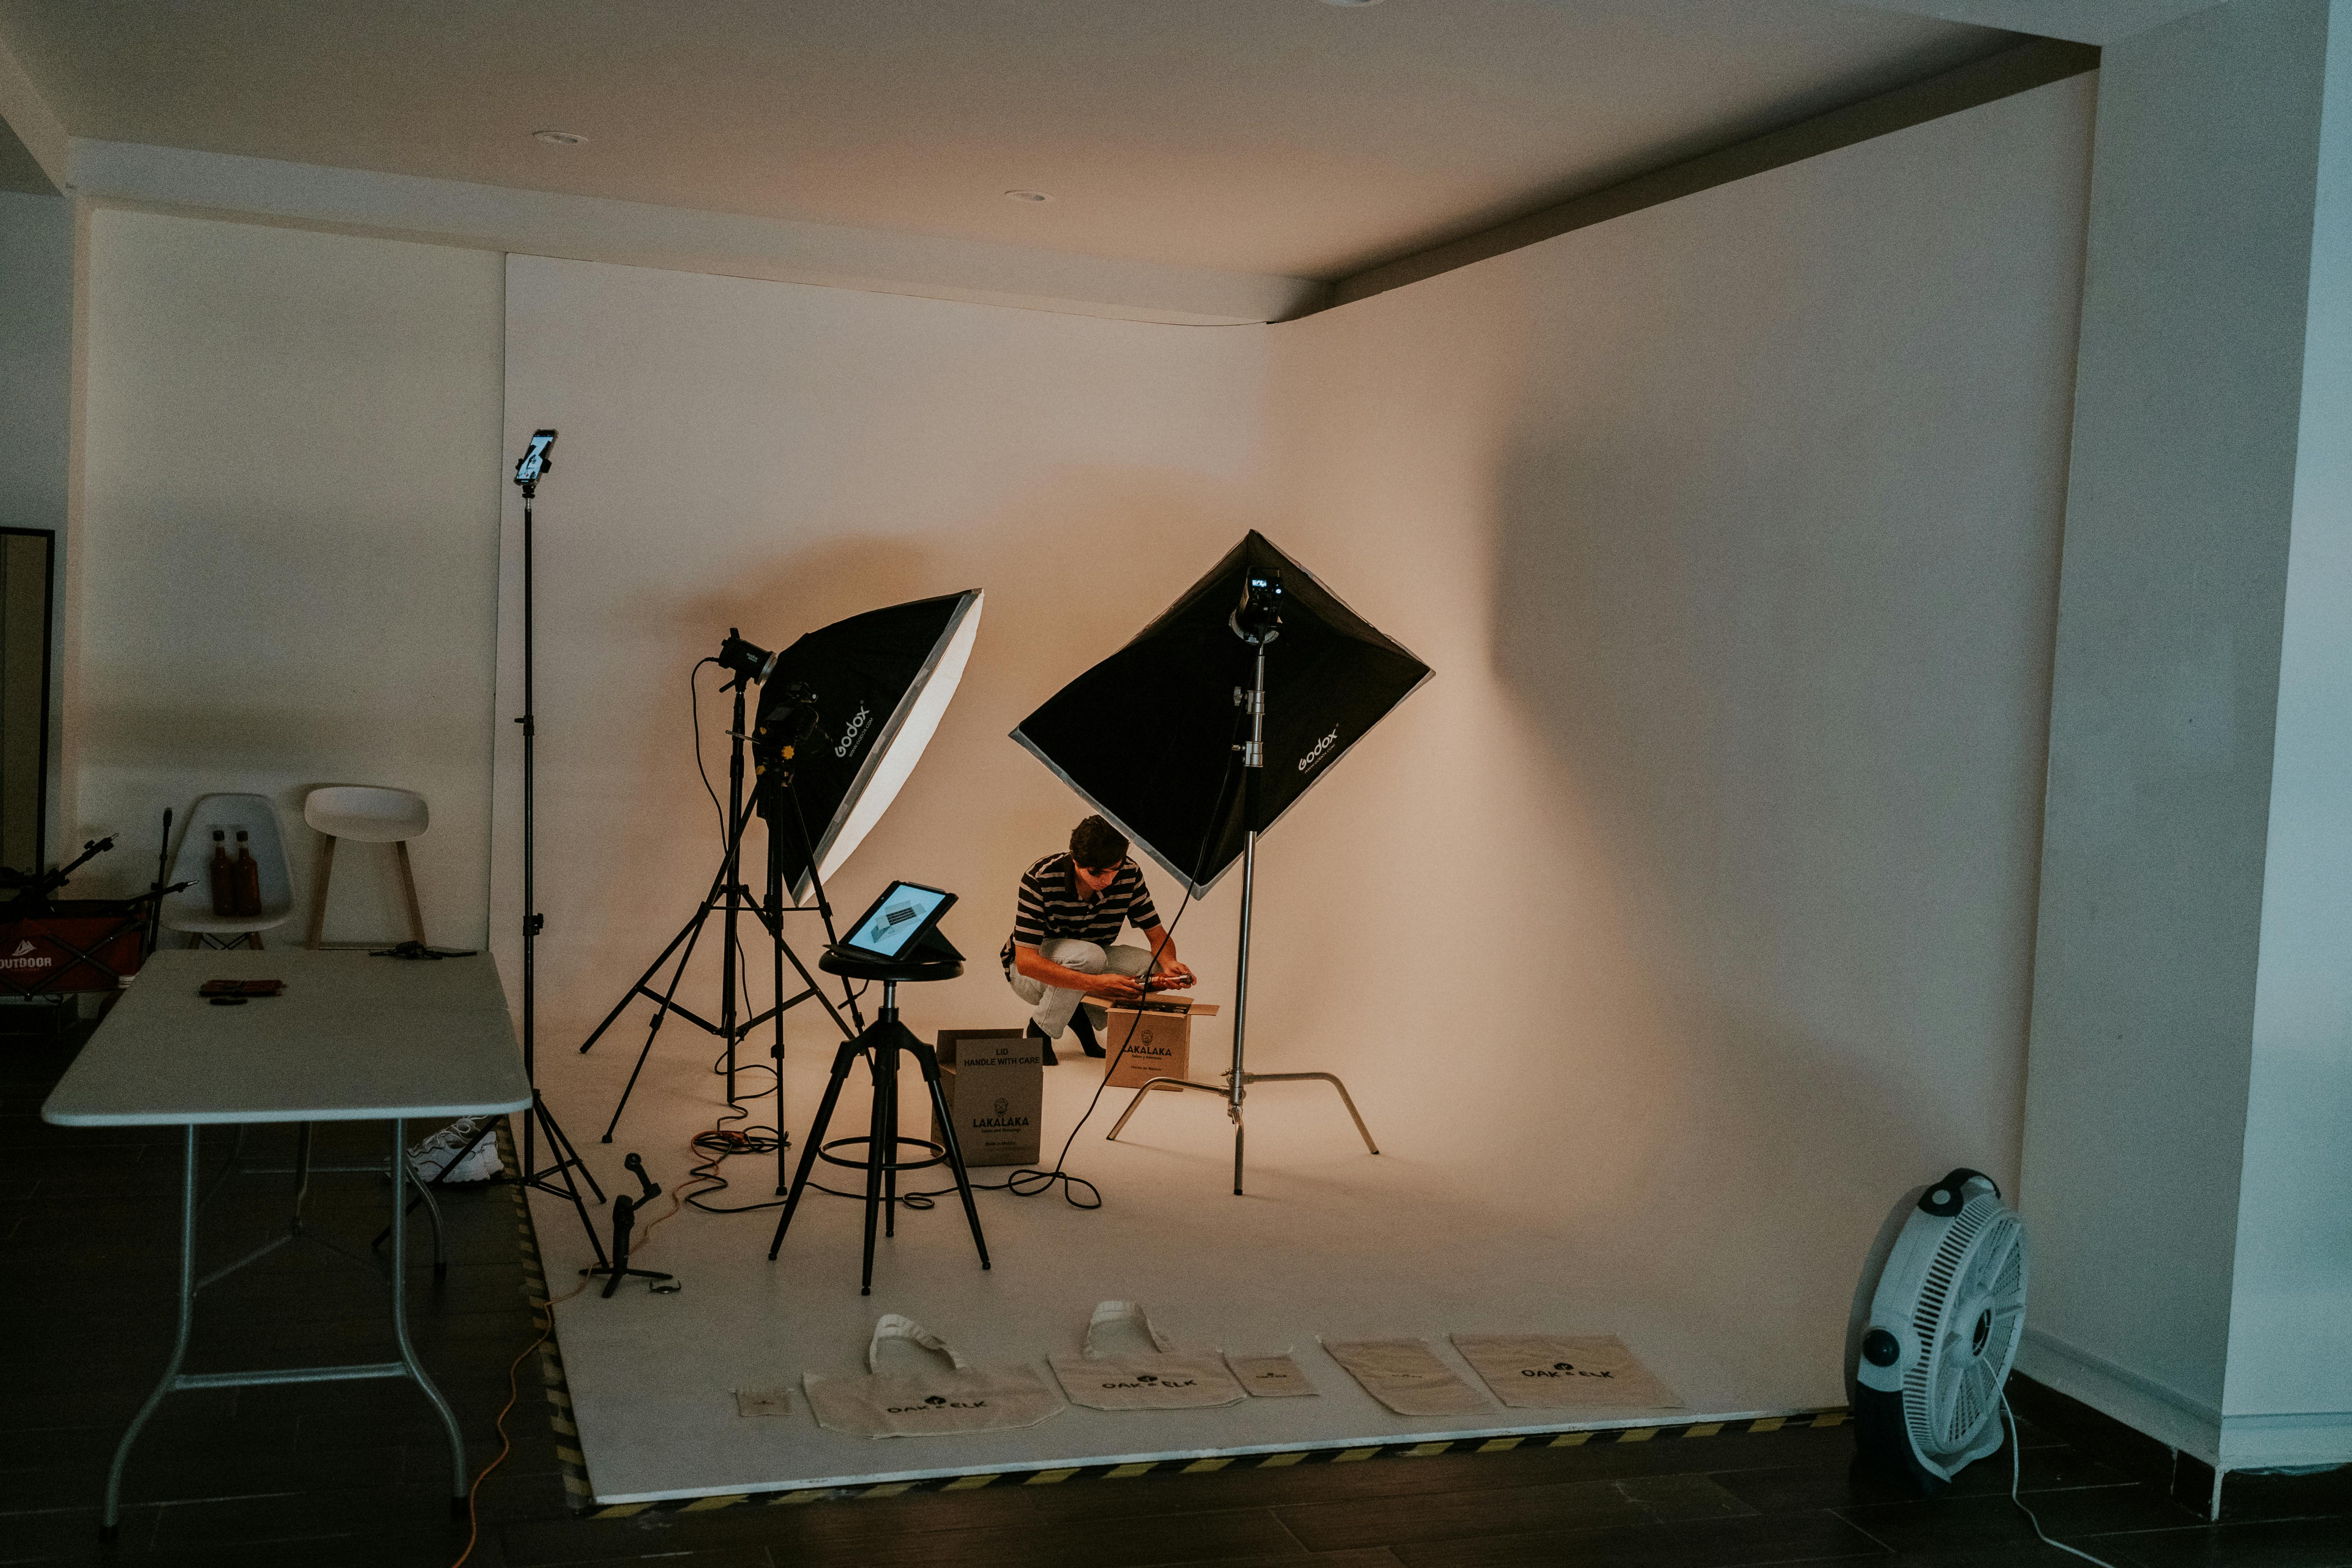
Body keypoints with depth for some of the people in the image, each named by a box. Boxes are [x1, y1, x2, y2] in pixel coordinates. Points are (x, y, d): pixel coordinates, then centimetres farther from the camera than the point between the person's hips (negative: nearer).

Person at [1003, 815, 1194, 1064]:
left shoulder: (1129, 875, -16)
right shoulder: (1040, 880, -29)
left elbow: (1157, 934, -6)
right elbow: (1026, 961, -34)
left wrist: (1169, 963, -32)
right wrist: (1096, 984, -45)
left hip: (1088, 965, 5)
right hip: (1032, 972, -5)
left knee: (1154, 967, -21)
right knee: (1088, 955, -36)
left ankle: (1082, 1013, 2)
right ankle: (1039, 1031, -12)